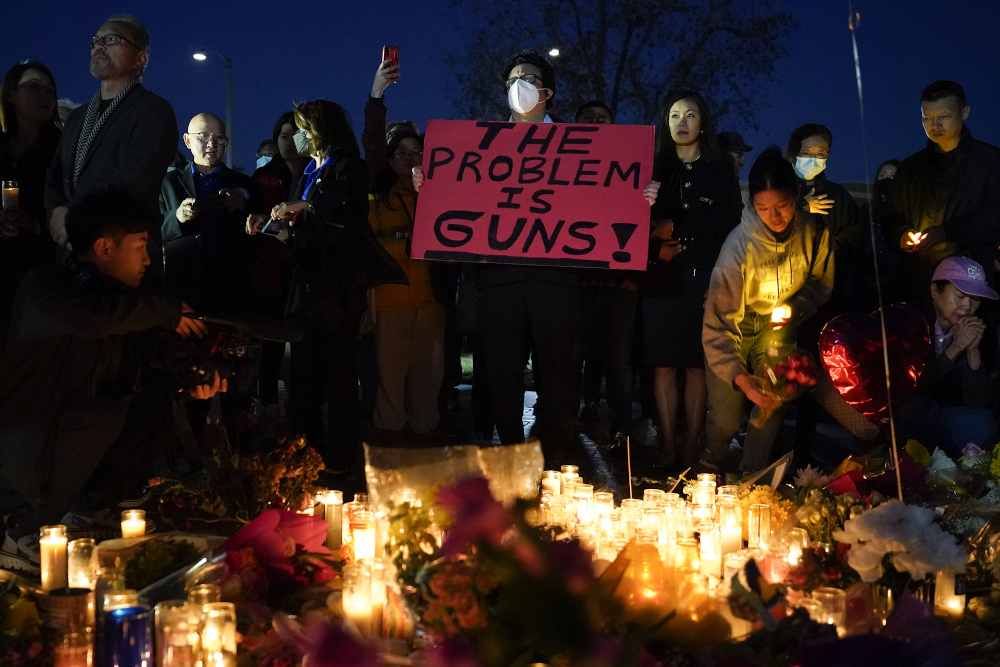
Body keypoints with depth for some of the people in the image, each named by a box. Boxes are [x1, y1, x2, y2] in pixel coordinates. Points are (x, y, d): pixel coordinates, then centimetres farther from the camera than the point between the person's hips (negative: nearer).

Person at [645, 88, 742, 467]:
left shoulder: (720, 169, 11)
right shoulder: (654, 169, 14)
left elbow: (730, 221, 0)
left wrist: (678, 230, -6)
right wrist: (658, 250, -11)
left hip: (704, 279, -1)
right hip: (663, 277, 1)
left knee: (696, 365, -3)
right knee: (664, 365, -4)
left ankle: (692, 448, -1)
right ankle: (667, 449, -2)